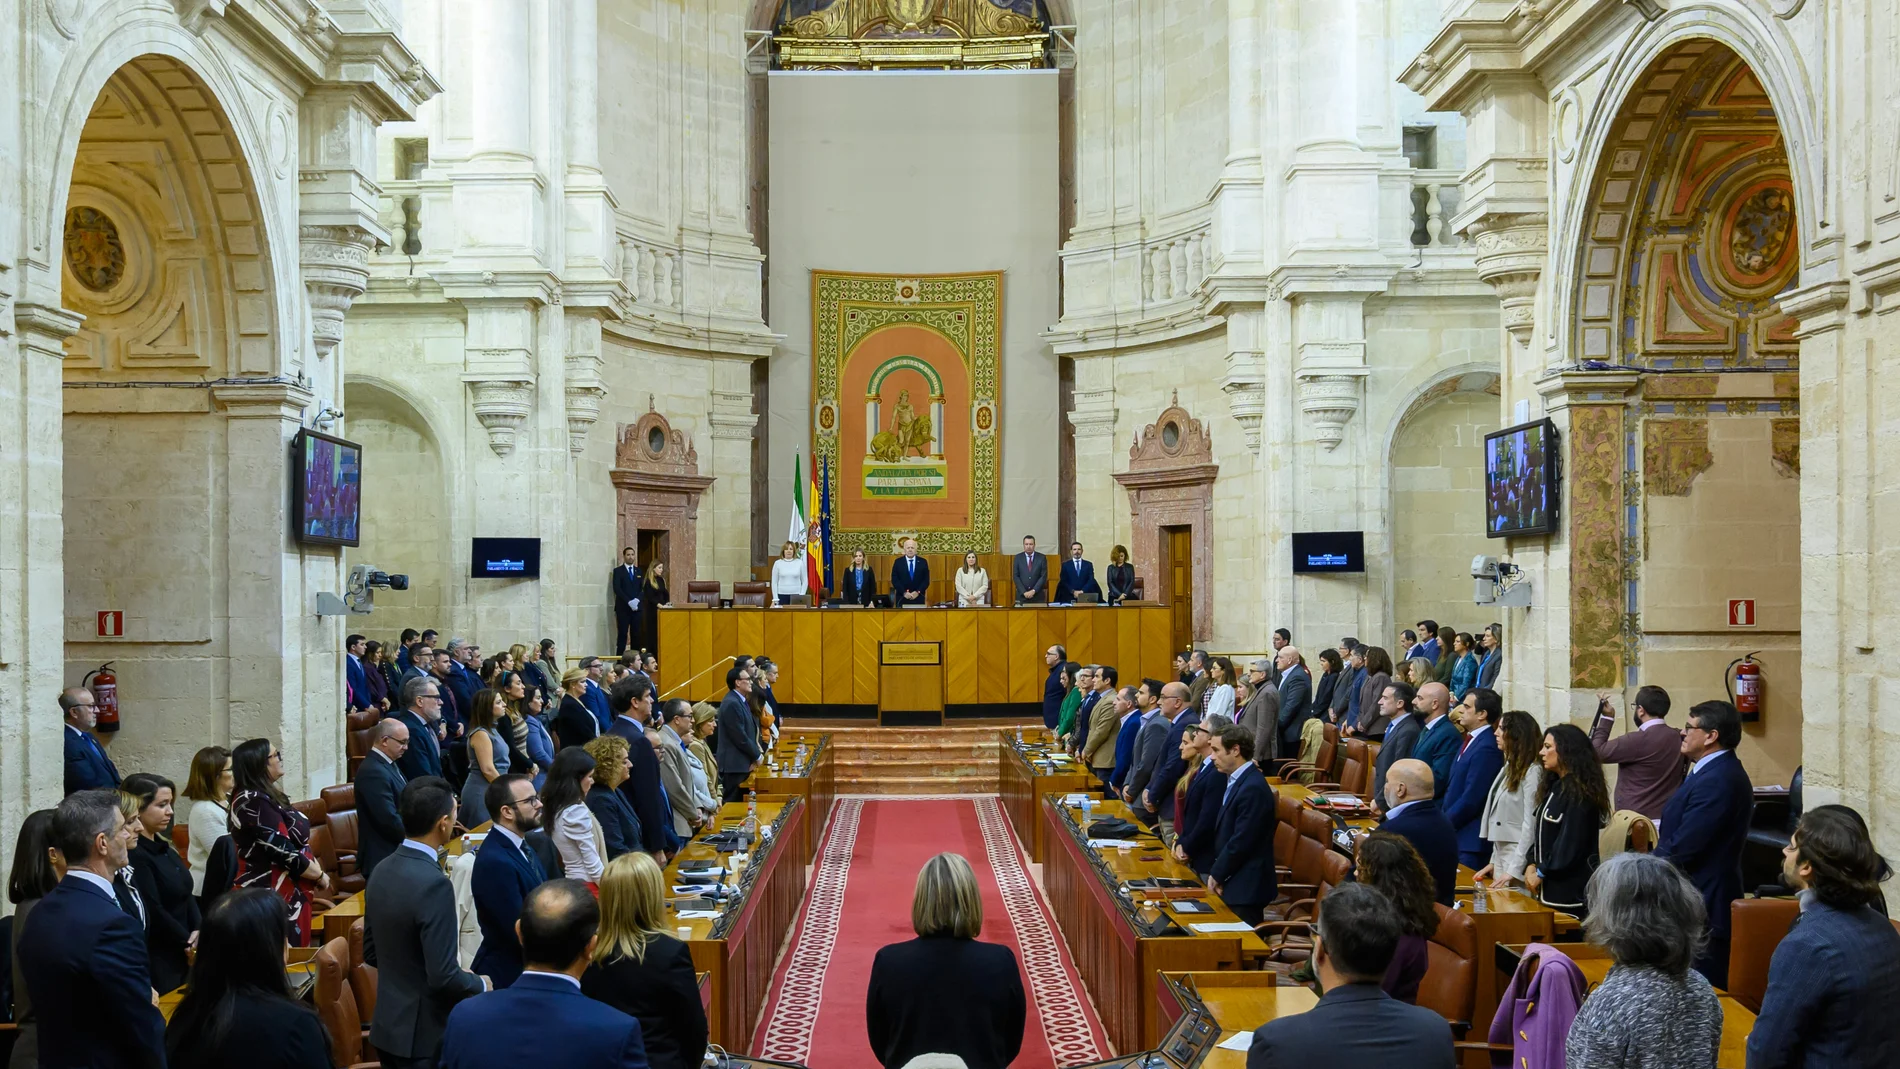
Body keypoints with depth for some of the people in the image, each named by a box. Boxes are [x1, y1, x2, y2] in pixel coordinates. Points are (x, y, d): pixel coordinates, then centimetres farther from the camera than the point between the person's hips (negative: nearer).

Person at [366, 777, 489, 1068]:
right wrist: (480, 985, -6)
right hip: (424, 1034, -8)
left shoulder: (382, 871, 1)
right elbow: (443, 977, -24)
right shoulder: (433, 884, -24)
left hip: (388, 1025, 8)